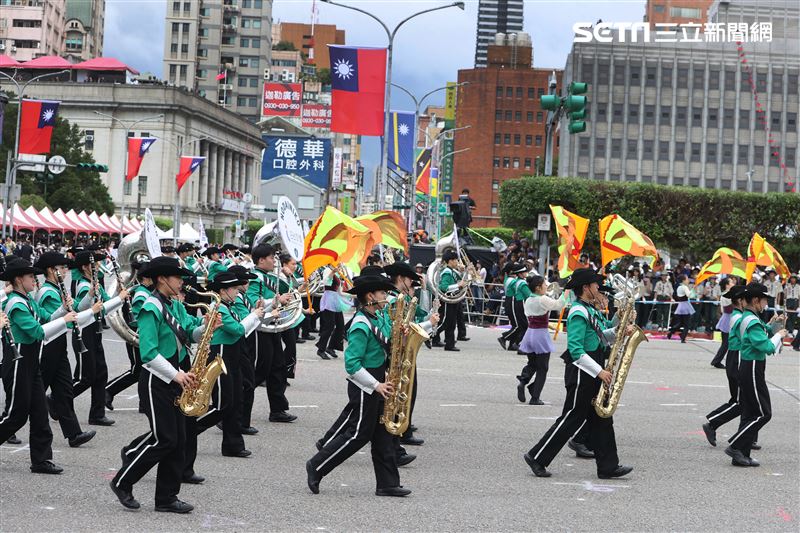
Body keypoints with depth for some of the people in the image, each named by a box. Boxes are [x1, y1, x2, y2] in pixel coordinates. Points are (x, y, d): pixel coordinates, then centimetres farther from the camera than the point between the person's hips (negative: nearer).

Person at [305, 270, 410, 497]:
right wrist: (376, 385, -22)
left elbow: (385, 345, 17)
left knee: (382, 434, 9)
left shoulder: (377, 318, 8)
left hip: (377, 382, 9)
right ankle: (316, 467, 10)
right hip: (364, 386, -9)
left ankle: (387, 484, 13)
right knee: (358, 435, -3)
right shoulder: (361, 326, -20)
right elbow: (352, 363, -23)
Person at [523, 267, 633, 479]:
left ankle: (608, 467, 13)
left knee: (601, 420, 9)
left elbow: (599, 337, 18)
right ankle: (537, 458, 4)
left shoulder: (589, 309, 13)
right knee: (571, 419, -4)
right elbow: (576, 350, -24)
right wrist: (599, 371, -23)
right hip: (581, 374, -10)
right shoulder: (579, 313, -18)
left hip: (593, 374, 10)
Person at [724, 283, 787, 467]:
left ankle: (742, 455, 13)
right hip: (753, 370, -10)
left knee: (750, 413, 11)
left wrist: (772, 326, 11)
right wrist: (778, 335, -9)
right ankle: (735, 446, -5)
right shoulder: (752, 321, -19)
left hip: (747, 369, 10)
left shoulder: (747, 318, 13)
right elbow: (765, 346, -24)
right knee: (763, 413, -4)